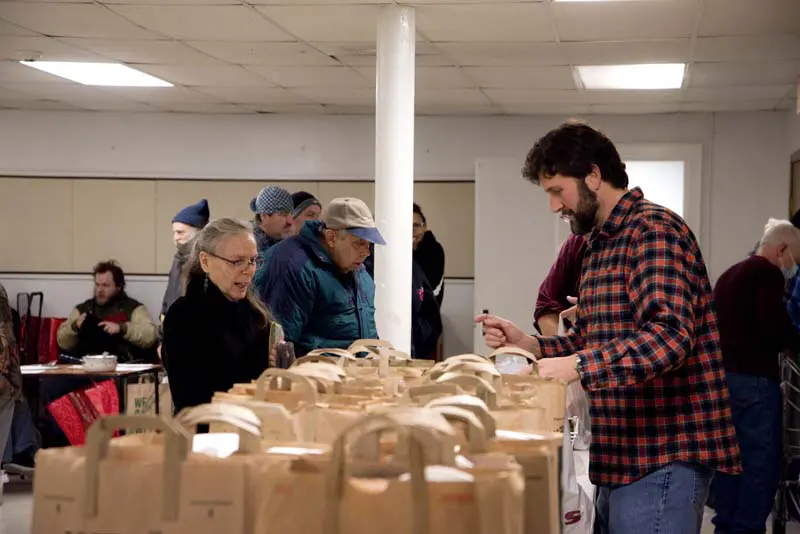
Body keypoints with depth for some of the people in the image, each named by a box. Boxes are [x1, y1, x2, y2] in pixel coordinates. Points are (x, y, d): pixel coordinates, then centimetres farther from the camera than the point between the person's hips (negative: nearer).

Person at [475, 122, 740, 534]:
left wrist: (576, 366, -34)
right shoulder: (602, 243, 18)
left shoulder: (654, 230, -13)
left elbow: (670, 334, -26)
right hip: (624, 453, 10)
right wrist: (527, 344, 4)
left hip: (662, 454, -9)